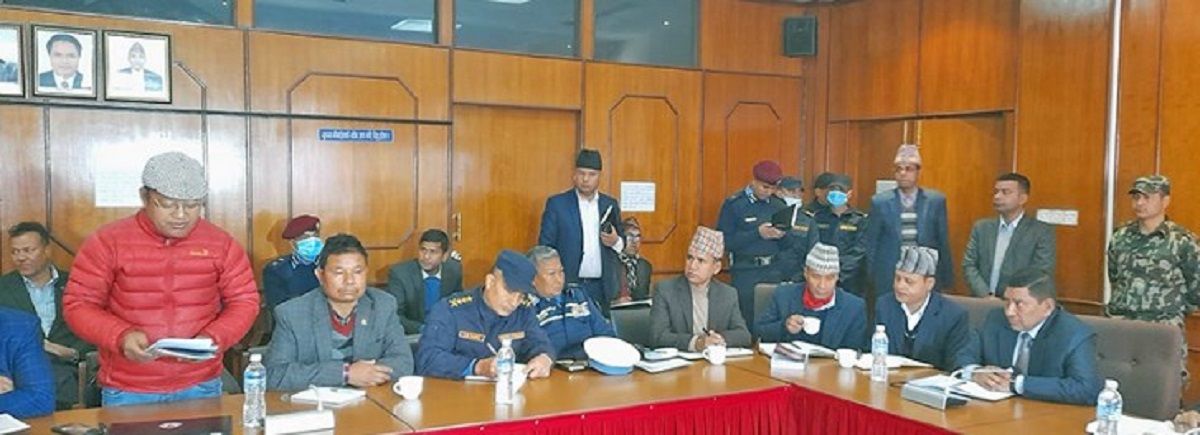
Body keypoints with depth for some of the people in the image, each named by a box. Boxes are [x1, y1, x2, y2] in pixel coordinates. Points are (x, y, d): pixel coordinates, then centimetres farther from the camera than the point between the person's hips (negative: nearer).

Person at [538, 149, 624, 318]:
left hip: (602, 287, 3)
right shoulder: (556, 204, 0)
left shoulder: (610, 204, 10)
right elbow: (545, 245, 0)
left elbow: (622, 244, 16)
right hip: (567, 285, -3)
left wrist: (616, 242, -7)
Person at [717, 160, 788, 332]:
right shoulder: (733, 204, -5)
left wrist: (782, 236, -11)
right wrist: (757, 233, -19)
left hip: (773, 271, 4)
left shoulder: (778, 205, 9)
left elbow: (790, 244, 11)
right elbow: (724, 241, -13)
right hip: (745, 272, -4)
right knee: (747, 319, 0)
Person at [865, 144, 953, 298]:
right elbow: (872, 244, 5)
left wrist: (947, 280, 6)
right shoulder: (880, 202, 1)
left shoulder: (936, 200, 2)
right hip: (888, 281, 0)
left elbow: (943, 242, 6)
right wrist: (872, 279, 4)